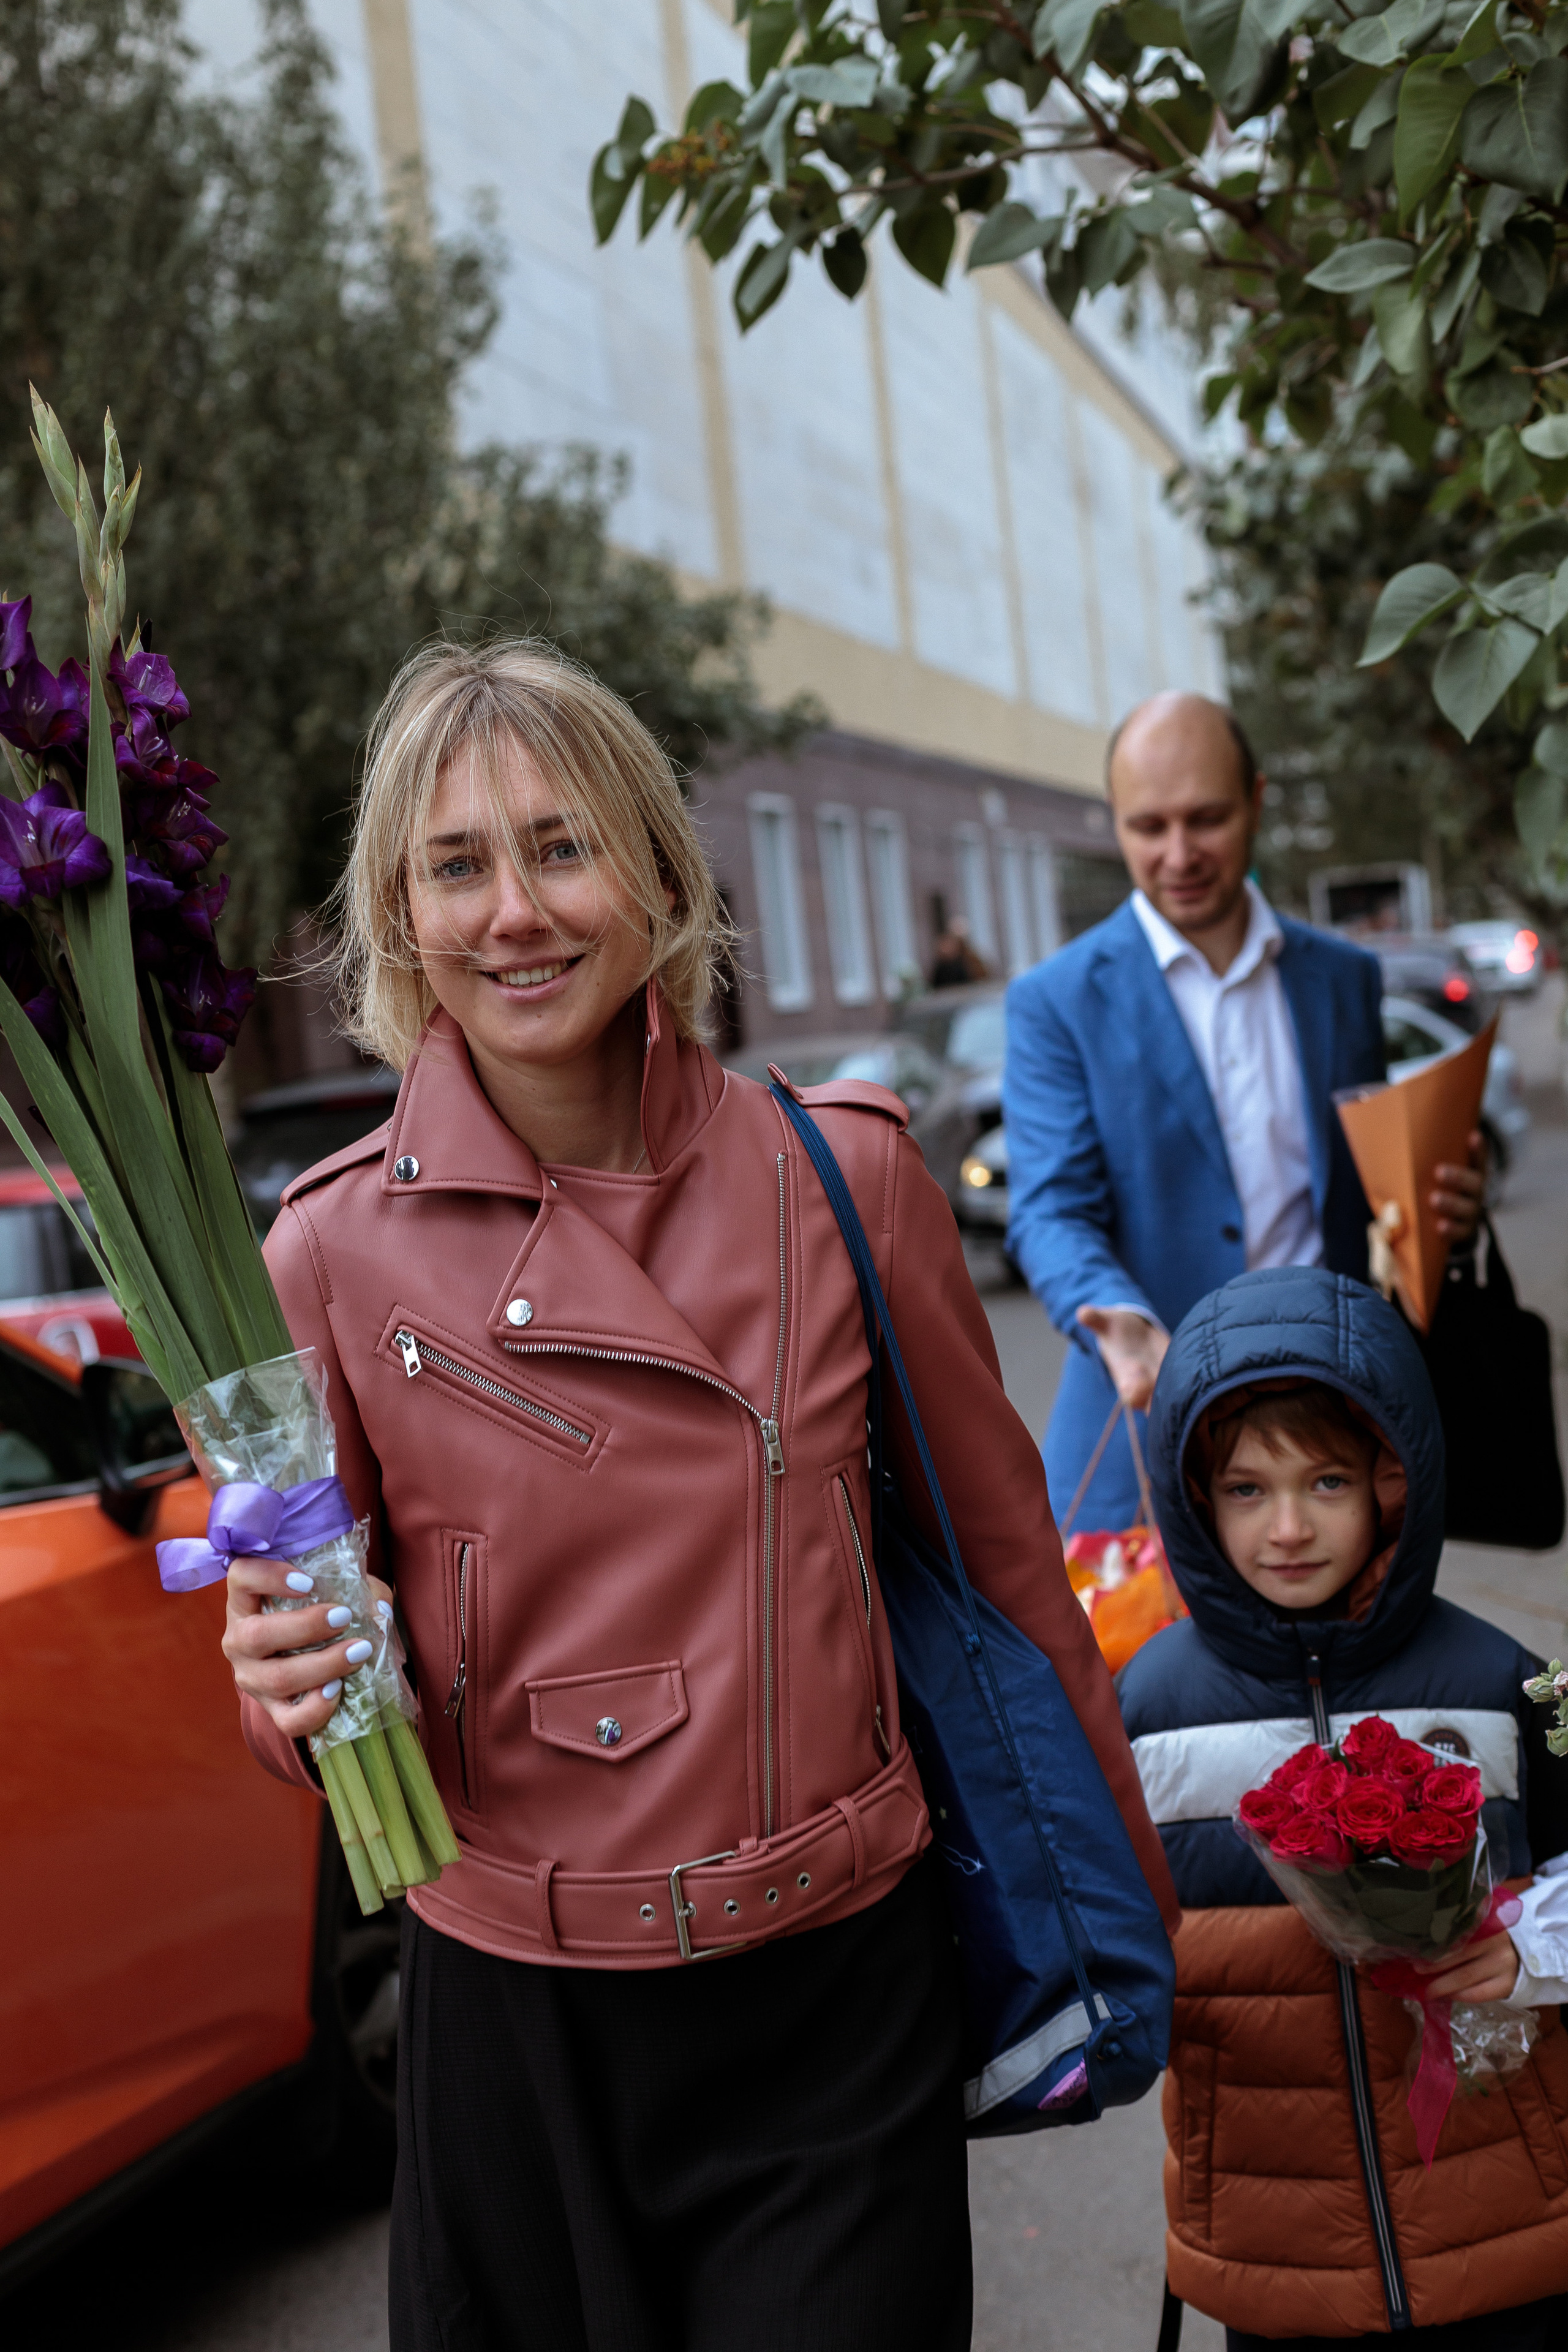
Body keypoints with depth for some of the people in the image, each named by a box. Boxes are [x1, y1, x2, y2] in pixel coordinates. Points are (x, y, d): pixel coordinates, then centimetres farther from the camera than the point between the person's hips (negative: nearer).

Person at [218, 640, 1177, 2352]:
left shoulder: (839, 1172, -9)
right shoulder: (336, 1248, -8)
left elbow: (1004, 1549, 2)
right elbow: (311, 1640, 3)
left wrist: (1132, 1886, 10)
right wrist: (291, 1682, -20)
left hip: (838, 2002, 0)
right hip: (518, 2027, 1)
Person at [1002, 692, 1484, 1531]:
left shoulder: (1345, 977, 9)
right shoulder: (1056, 1001, -3)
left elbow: (1365, 1174, 16)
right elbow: (1052, 1210, -11)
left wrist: (1438, 1205, -7)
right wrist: (1125, 1325, -31)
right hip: (1152, 1431, -3)